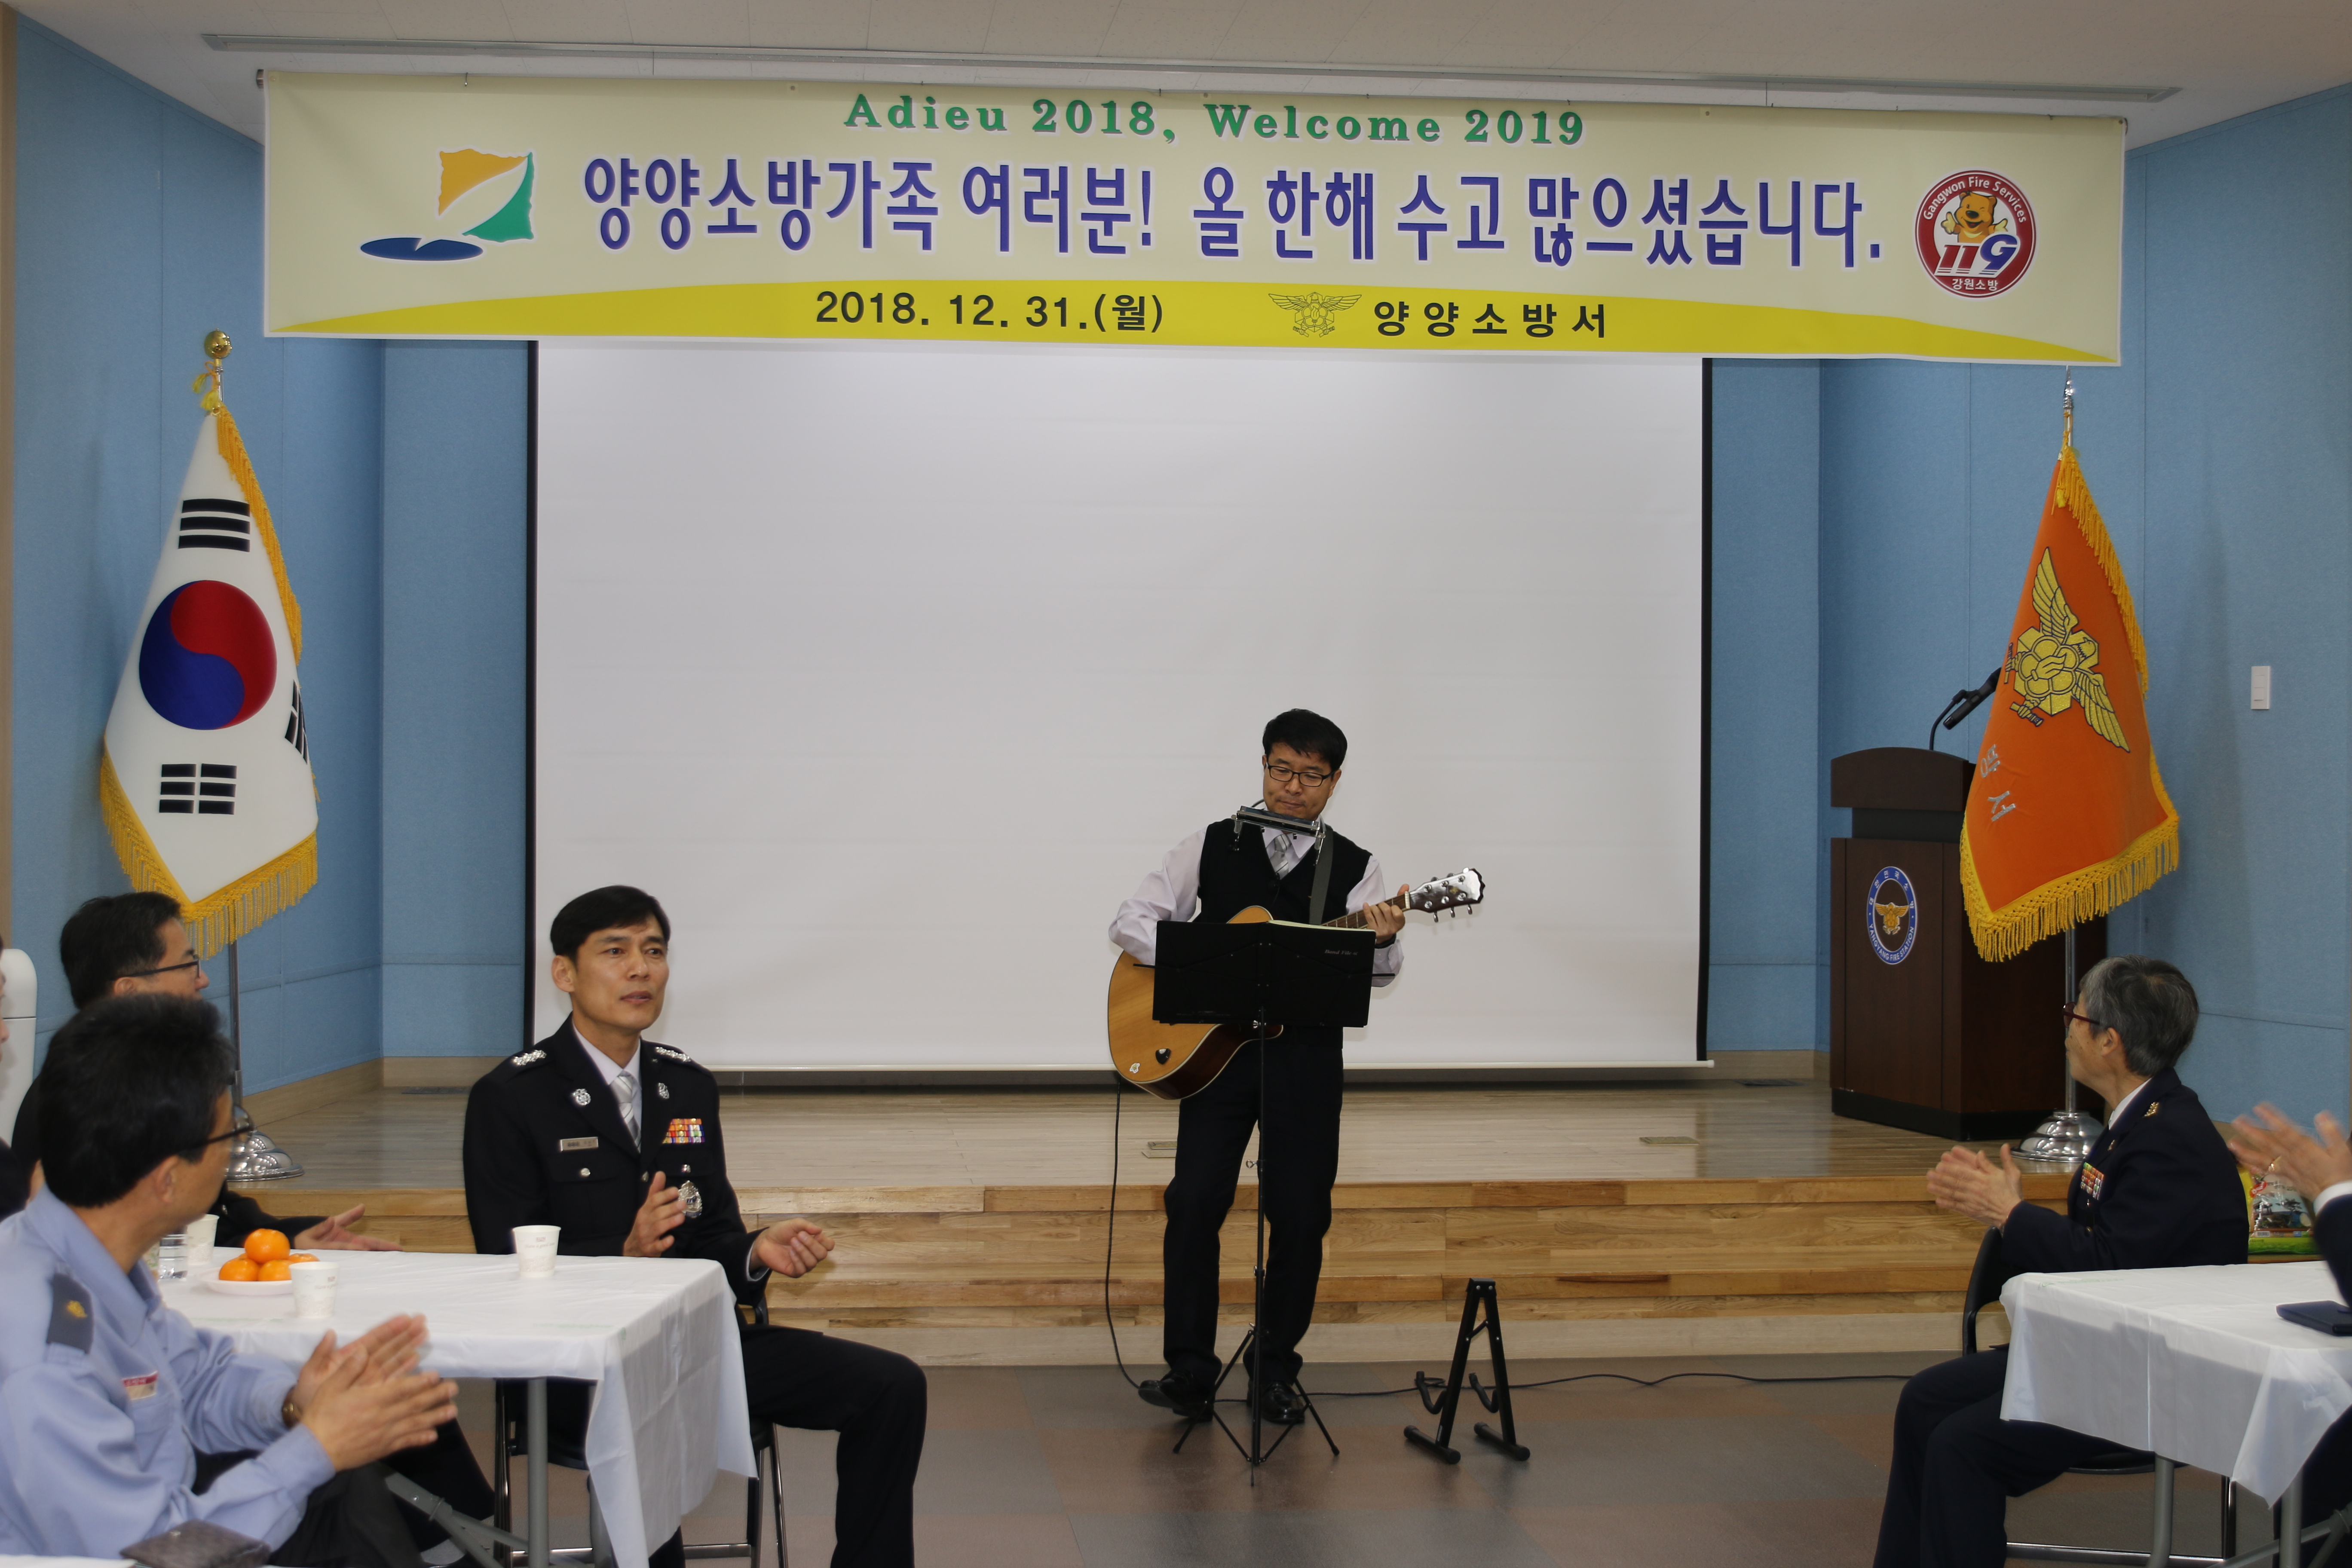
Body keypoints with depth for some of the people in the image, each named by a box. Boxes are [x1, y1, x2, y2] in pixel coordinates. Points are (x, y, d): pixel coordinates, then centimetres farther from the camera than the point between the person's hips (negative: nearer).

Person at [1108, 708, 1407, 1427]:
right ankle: (1189, 1370, 5)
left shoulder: (1356, 868, 5)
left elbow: (1375, 973, -5)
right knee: (1194, 1201, -7)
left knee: (1301, 1213, 1)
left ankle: (1277, 1368, 17)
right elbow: (1131, 920, 3)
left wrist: (1382, 942, -28)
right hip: (1215, 1044, 0)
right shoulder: (1211, 847, 6)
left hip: (1308, 1053, 0)